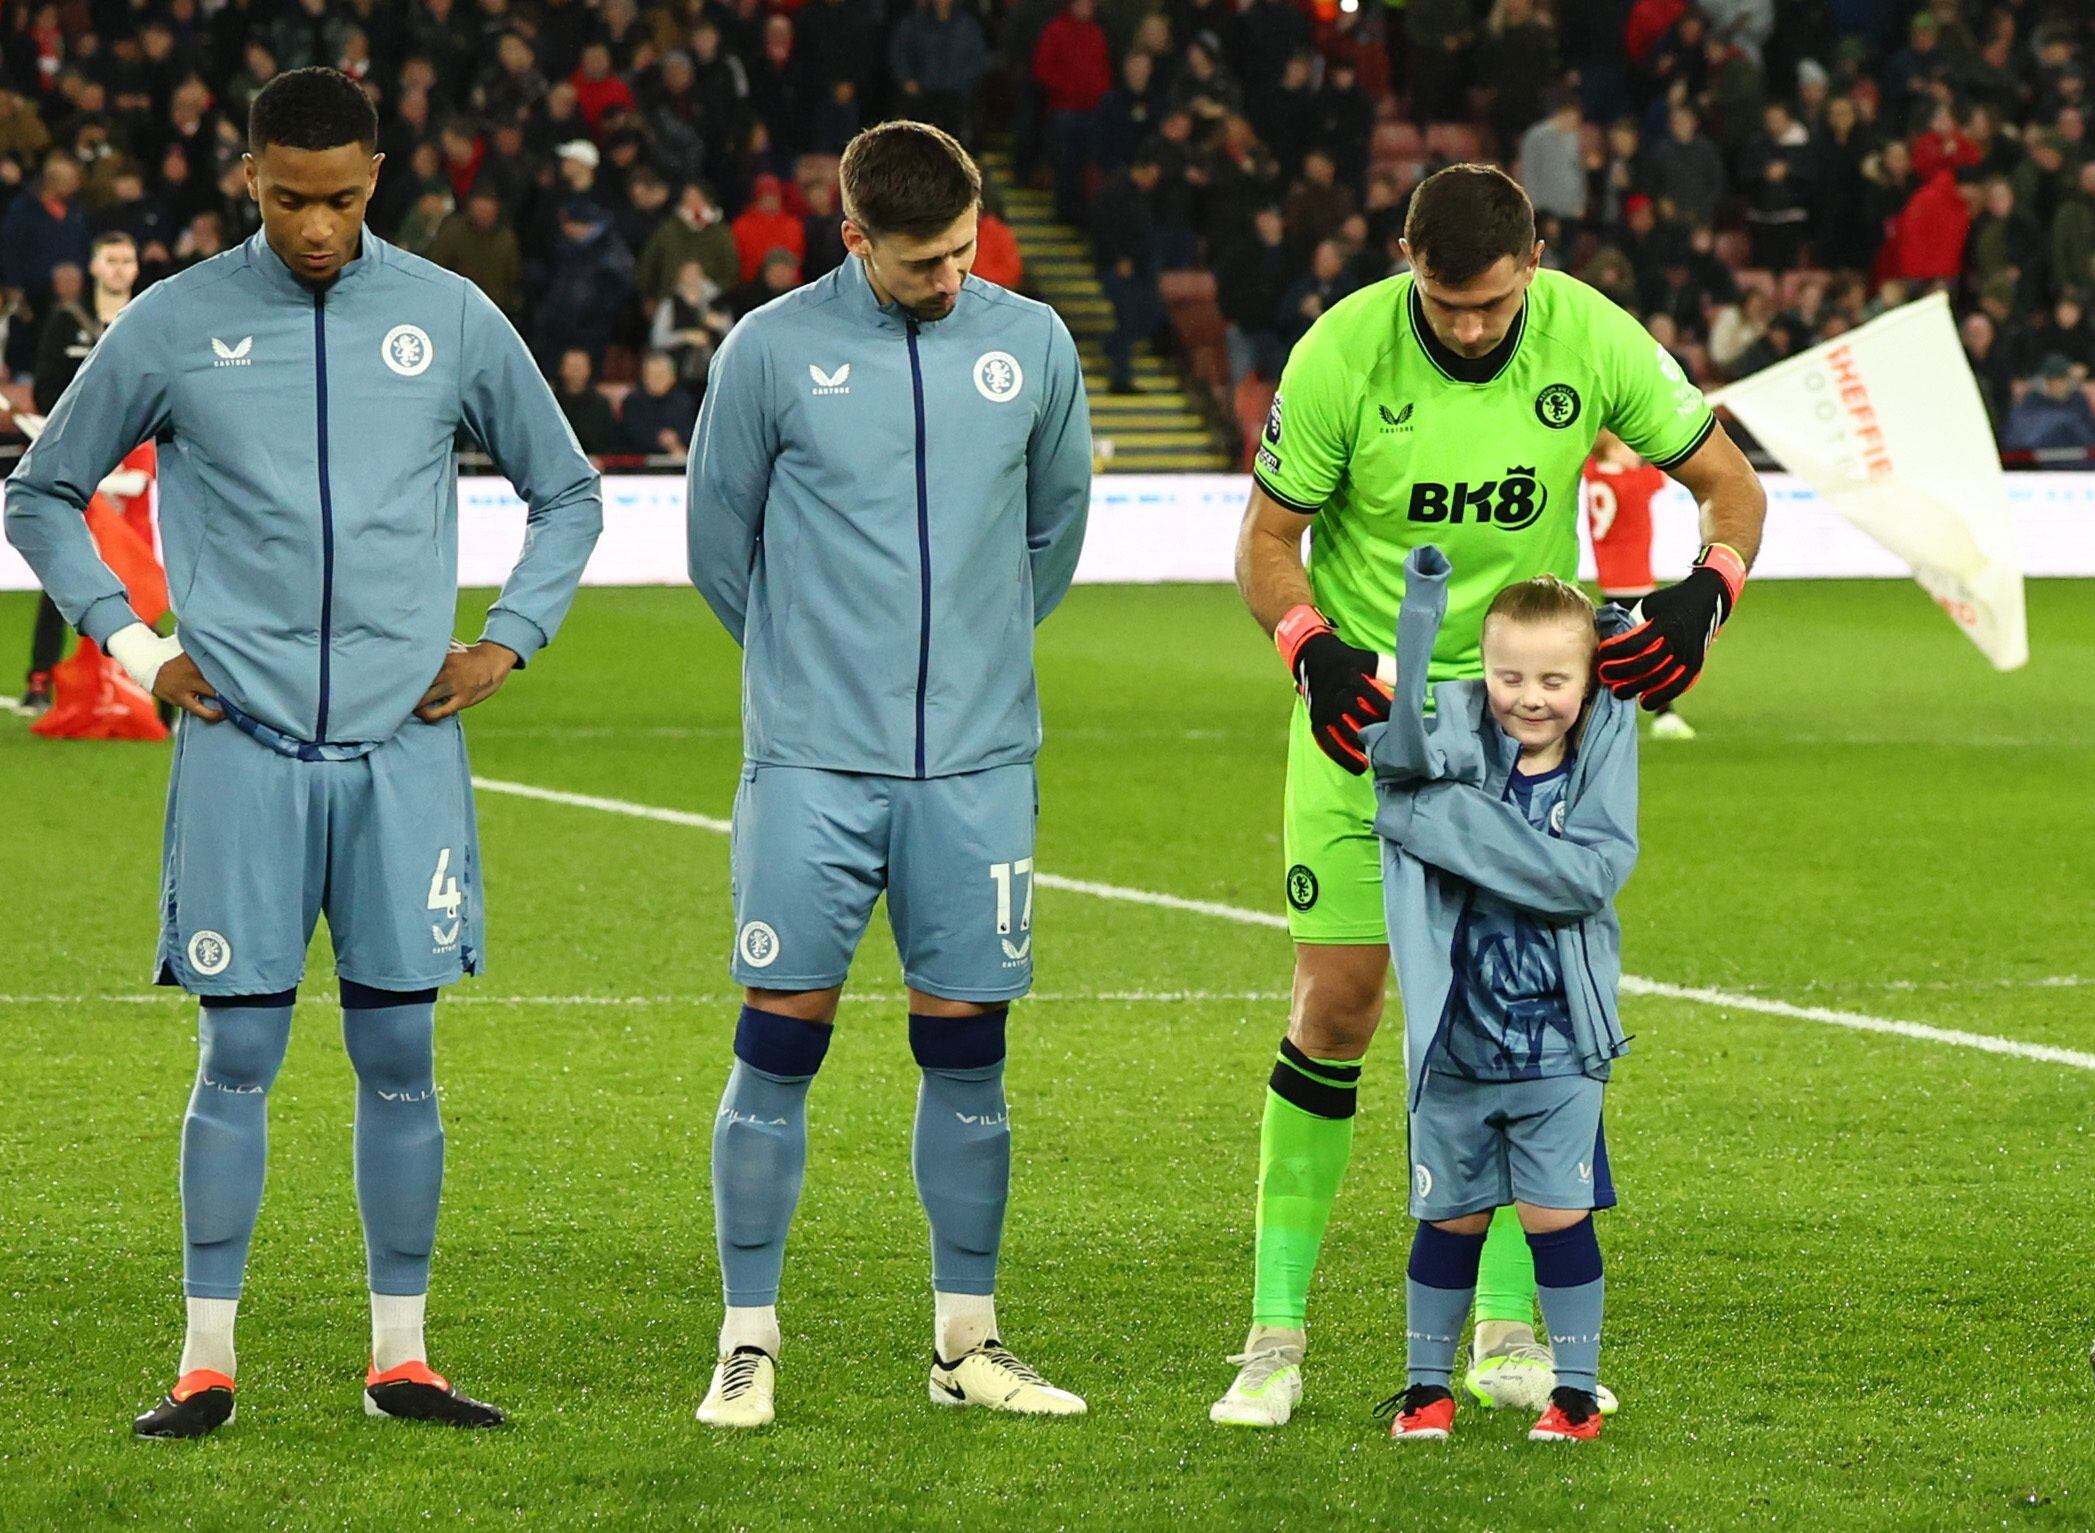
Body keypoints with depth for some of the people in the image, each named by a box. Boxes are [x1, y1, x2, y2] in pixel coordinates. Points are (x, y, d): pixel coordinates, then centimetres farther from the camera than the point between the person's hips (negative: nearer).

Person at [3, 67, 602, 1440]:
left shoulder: (453, 320, 5)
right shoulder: (172, 328, 2)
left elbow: (568, 492, 18)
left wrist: (510, 642, 6)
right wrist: (133, 645, 3)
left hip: (404, 750, 1)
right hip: (242, 747, -1)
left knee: (400, 1055, 2)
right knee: (239, 1056, -1)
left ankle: (401, 1356, 10)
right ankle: (208, 1362, 4)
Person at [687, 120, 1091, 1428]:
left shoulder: (1032, 344, 5)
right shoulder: (771, 351, -3)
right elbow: (718, 536, 9)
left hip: (979, 765, 2)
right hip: (811, 765, -2)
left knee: (968, 1051, 5)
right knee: (780, 1043, -4)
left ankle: (969, 1343, 15)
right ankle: (750, 1343, 5)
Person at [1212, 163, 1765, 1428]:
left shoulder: (1592, 339, -12)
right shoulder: (1341, 354, -17)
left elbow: (1730, 483, -2)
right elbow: (1268, 540, -7)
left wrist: (1709, 590, -23)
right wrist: (1311, 650, -27)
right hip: (1365, 704, -2)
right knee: (1337, 1004, -6)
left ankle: (1507, 1332, 7)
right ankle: (1279, 1329, 4)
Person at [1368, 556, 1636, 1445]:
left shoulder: (1603, 749, -6)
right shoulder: (1456, 742, -7)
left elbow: (1594, 875, -20)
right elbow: (1401, 746, -30)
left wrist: (1456, 822, -24)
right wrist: (1421, 608, -41)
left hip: (1558, 1043, -1)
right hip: (1456, 1036, 1)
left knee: (1558, 1215, 2)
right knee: (1451, 1216, 10)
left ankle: (1576, 1388, 15)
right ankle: (1426, 1385, 24)